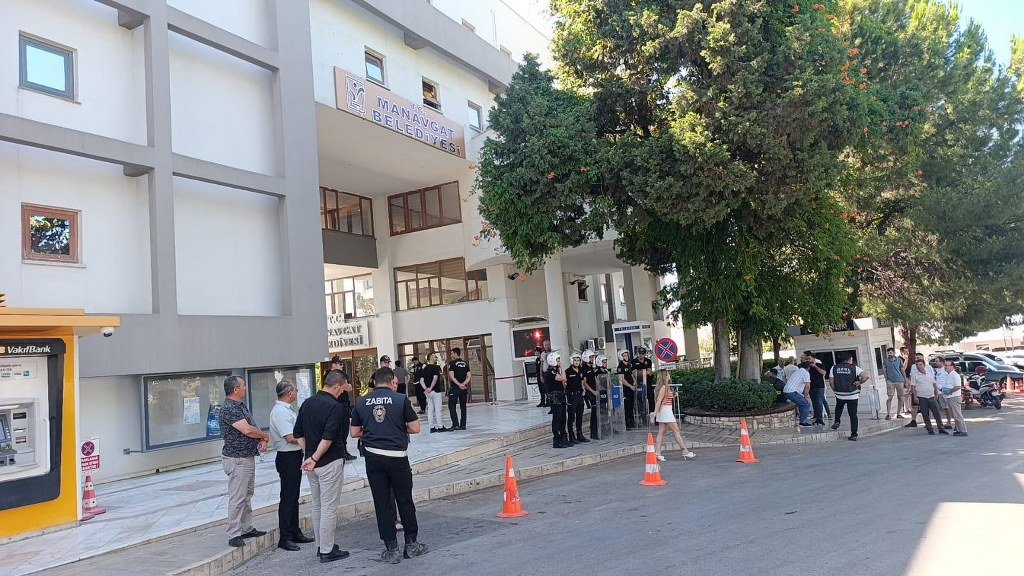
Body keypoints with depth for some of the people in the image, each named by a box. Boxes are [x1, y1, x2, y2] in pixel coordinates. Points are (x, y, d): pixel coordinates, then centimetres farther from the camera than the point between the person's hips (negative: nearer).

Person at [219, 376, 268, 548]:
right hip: (237, 459, -10)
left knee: (247, 495, 17)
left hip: (248, 457, 10)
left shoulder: (241, 406, 13)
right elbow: (247, 430, -25)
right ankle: (234, 535, 0)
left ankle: (247, 529, 27)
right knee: (237, 498, -6)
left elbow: (253, 427, 17)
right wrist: (265, 436, -7)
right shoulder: (229, 409, -19)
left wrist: (262, 440, -3)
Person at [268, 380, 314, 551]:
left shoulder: (285, 410, 14)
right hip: (288, 458, -11)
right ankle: (284, 538, 3)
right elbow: (290, 438, -24)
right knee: (287, 498, -4)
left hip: (294, 456, 11)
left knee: (293, 497, 17)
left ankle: (295, 532, 27)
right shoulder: (280, 412, -19)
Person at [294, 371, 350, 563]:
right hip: (330, 463, -8)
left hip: (311, 464, 8)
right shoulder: (334, 406, -16)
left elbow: (298, 434, 11)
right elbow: (328, 438, -24)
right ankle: (327, 551, 6)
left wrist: (309, 455, 11)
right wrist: (314, 459, -15)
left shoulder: (307, 403, 8)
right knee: (329, 508, 0)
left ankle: (321, 546, 27)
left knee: (317, 506, 18)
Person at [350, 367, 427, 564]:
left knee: (382, 503, 8)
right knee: (405, 501, 12)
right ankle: (411, 544, 23)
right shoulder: (401, 399, -4)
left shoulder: (361, 402, 4)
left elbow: (354, 433, 8)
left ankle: (392, 550, 13)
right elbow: (415, 428, -4)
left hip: (373, 457, 2)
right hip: (397, 456, -2)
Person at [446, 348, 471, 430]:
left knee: (451, 406, 2)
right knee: (463, 406, 10)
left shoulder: (452, 363, -6)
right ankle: (463, 425, 11)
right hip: (464, 388, 5)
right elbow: (469, 376, 3)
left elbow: (451, 376, -14)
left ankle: (455, 424, -7)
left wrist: (459, 384, -14)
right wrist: (463, 384, -5)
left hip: (455, 387, -5)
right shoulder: (465, 363, 9)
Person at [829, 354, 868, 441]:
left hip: (840, 395, 2)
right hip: (853, 396, -2)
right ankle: (854, 435, 8)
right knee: (853, 415, 7)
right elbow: (866, 376, -17)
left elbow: (831, 382, -1)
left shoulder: (834, 368, 1)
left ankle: (837, 422, 16)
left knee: (839, 408, 32)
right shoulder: (854, 368, -5)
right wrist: (859, 382, -2)